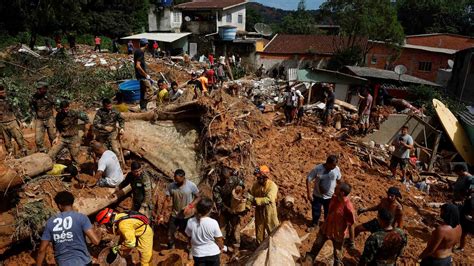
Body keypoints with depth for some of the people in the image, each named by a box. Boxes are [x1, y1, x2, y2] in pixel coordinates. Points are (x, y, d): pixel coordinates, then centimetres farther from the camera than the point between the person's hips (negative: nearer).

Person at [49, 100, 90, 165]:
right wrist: (57, 137, 2)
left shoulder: (74, 113, -12)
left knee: (75, 159, 3)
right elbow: (58, 128, 14)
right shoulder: (58, 115, 1)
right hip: (62, 138, 4)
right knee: (50, 155, -5)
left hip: (73, 139, -3)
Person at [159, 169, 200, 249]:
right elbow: (167, 200, -7)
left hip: (188, 215, -2)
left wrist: (190, 206, -24)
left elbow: (198, 197, -9)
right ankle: (170, 248, 40)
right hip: (175, 215, 2)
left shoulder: (191, 185, -19)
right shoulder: (171, 186, -14)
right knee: (170, 234, 10)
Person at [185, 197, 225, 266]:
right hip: (213, 253, -2)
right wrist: (221, 247, 10)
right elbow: (219, 239, -12)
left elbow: (189, 237, -1)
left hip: (198, 254, 2)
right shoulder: (213, 223, -22)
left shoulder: (190, 222, -16)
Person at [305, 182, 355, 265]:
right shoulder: (334, 197, -14)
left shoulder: (348, 207, -32)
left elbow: (351, 225, -21)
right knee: (317, 245, 23)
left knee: (337, 253, 16)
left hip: (338, 233, -6)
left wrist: (351, 240, -13)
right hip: (326, 228, 6)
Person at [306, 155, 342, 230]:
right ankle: (314, 224, 47)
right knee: (316, 212, 18)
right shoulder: (317, 169, -26)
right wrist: (309, 193, -21)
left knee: (328, 213, 22)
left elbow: (338, 180, 3)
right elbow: (308, 179, -19)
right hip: (317, 195, -2)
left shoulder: (337, 169, -16)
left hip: (330, 196, 2)